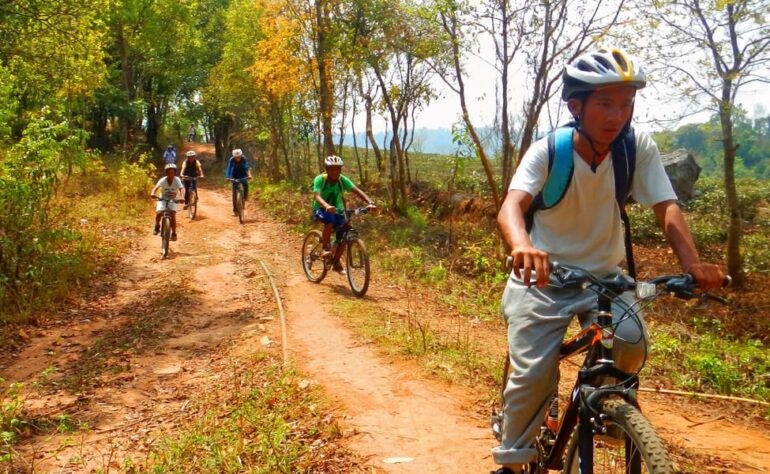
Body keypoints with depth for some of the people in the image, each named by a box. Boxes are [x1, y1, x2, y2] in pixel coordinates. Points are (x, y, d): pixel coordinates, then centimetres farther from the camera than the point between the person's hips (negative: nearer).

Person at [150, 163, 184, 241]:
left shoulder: (177, 180, -20)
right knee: (158, 213, -19)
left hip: (173, 200, 0)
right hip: (163, 199, 1)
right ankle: (157, 227, 12)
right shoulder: (163, 180, -21)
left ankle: (174, 234, -5)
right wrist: (152, 193, -56)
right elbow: (156, 187, -35)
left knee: (173, 215, -18)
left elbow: (181, 189, -32)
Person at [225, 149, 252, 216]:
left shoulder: (244, 159, -25)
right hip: (235, 176, 0)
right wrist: (227, 177, -49)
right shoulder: (231, 160, -23)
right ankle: (235, 210, -3)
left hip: (243, 175, 0)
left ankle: (245, 198, -4)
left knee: (246, 184, -32)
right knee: (234, 192, -8)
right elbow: (229, 168, -32)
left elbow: (247, 167, -38)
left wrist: (249, 175, -56)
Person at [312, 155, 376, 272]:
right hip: (321, 209, -4)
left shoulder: (342, 180, -15)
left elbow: (357, 190, -25)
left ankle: (336, 261, 8)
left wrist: (370, 202, -42)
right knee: (330, 221, -37)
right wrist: (327, 206, -59)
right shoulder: (320, 179, -22)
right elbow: (317, 196, -38)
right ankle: (325, 248, -17)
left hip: (337, 210, 4)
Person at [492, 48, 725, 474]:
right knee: (532, 374, -9)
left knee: (630, 342, -24)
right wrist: (521, 246, -56)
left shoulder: (639, 148, -11)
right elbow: (511, 205, -33)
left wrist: (692, 262, -35)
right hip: (544, 277, -2)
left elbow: (666, 206, -16)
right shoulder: (547, 152, -18)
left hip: (605, 277, 2)